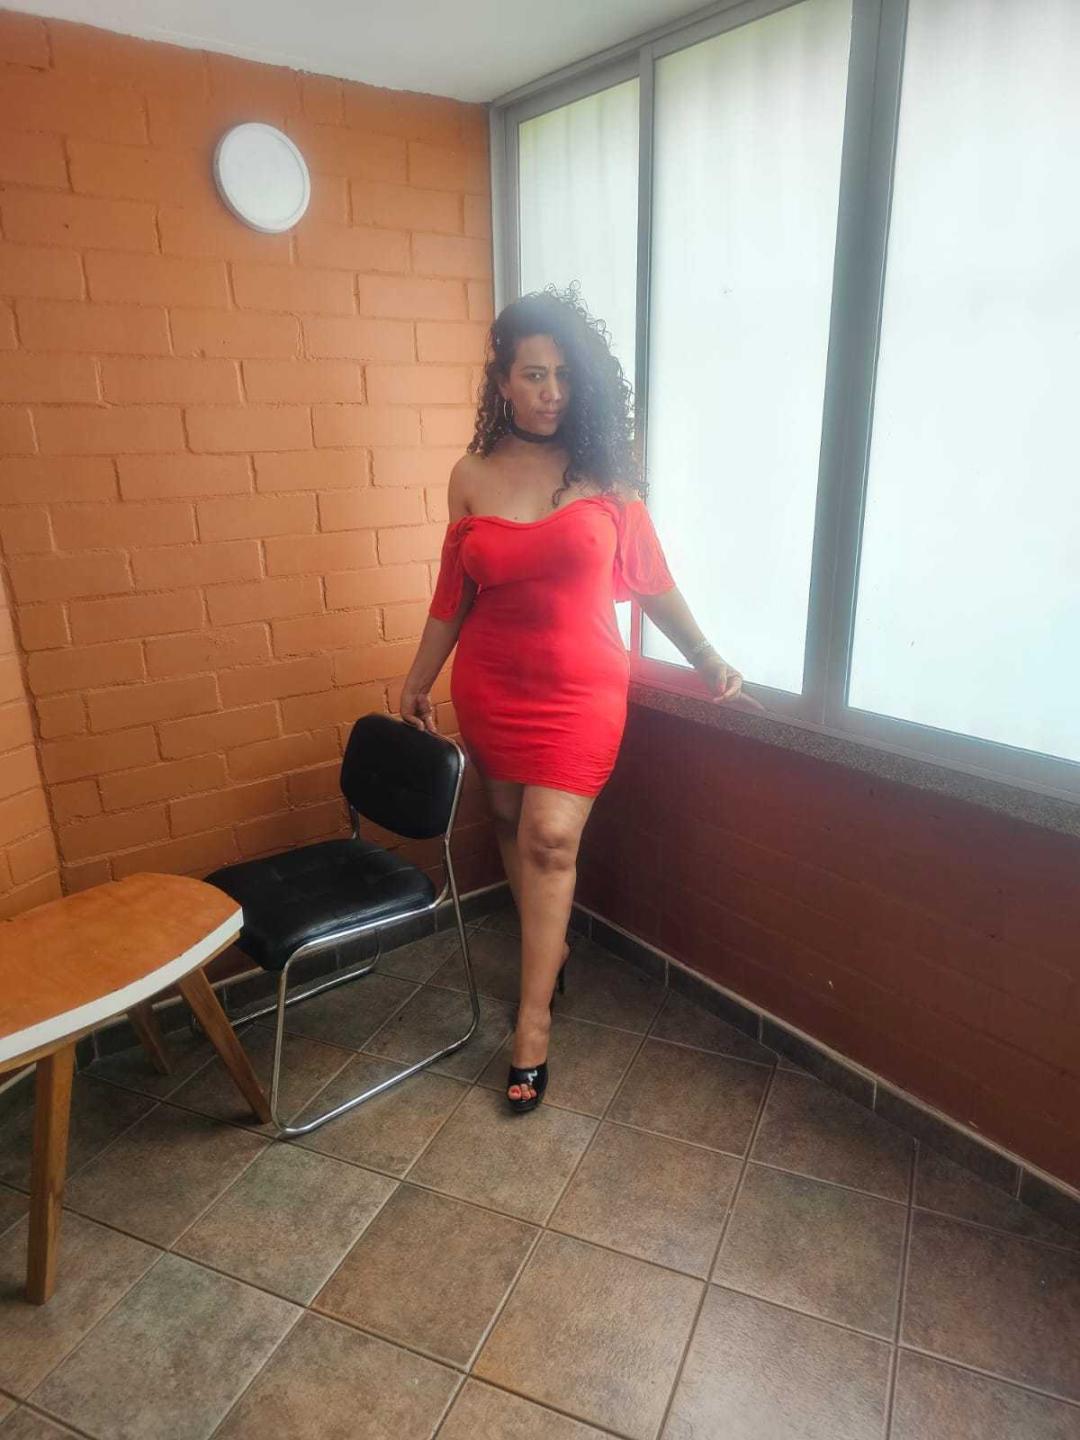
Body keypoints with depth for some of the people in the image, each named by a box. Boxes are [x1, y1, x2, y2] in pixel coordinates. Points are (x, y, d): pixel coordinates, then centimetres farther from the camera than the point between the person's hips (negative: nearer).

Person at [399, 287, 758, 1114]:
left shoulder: (605, 471, -2)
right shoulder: (472, 477, 1)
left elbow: (650, 578, 3)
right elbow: (452, 596, 8)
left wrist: (706, 657, 3)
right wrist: (417, 683, 13)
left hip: (581, 687, -2)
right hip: (491, 686, 2)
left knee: (550, 837, -9)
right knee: (515, 827, 11)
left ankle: (533, 1023, 3)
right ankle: (552, 949, 37)